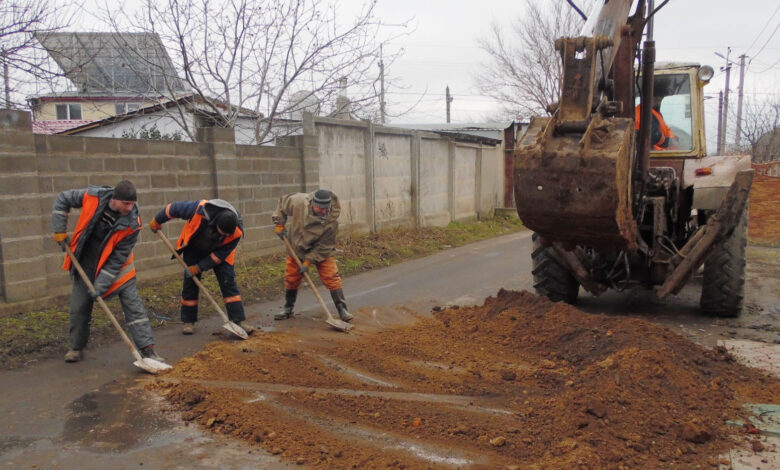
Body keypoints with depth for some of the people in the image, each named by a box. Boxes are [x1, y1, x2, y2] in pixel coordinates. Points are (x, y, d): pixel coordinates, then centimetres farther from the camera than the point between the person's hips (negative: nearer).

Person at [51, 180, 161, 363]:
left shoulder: (132, 223, -23)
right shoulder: (93, 197, -19)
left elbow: (119, 258, -20)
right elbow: (63, 199, 0)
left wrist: (102, 285, -22)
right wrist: (59, 230, -6)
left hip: (117, 267, -2)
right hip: (86, 266, 2)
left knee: (133, 305, -8)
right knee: (78, 308, 9)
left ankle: (147, 349, -4)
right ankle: (76, 349, 29)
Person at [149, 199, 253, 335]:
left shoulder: (237, 232, -32)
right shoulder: (201, 209, -38)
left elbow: (221, 254, -19)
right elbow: (175, 208, -20)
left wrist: (199, 267, -19)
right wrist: (157, 221, -4)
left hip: (218, 252, 0)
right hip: (194, 249, 0)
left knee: (229, 282, -10)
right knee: (190, 283, 1)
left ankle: (240, 321, -8)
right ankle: (188, 321, 16)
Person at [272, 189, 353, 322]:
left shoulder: (332, 222, -31)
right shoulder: (299, 202, -28)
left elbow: (324, 245, -23)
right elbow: (283, 202, -5)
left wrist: (309, 261, -25)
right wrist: (279, 224, -7)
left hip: (321, 251, -2)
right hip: (297, 247, 3)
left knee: (331, 277, -13)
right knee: (291, 279, 9)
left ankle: (342, 309, -2)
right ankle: (288, 309, 30)